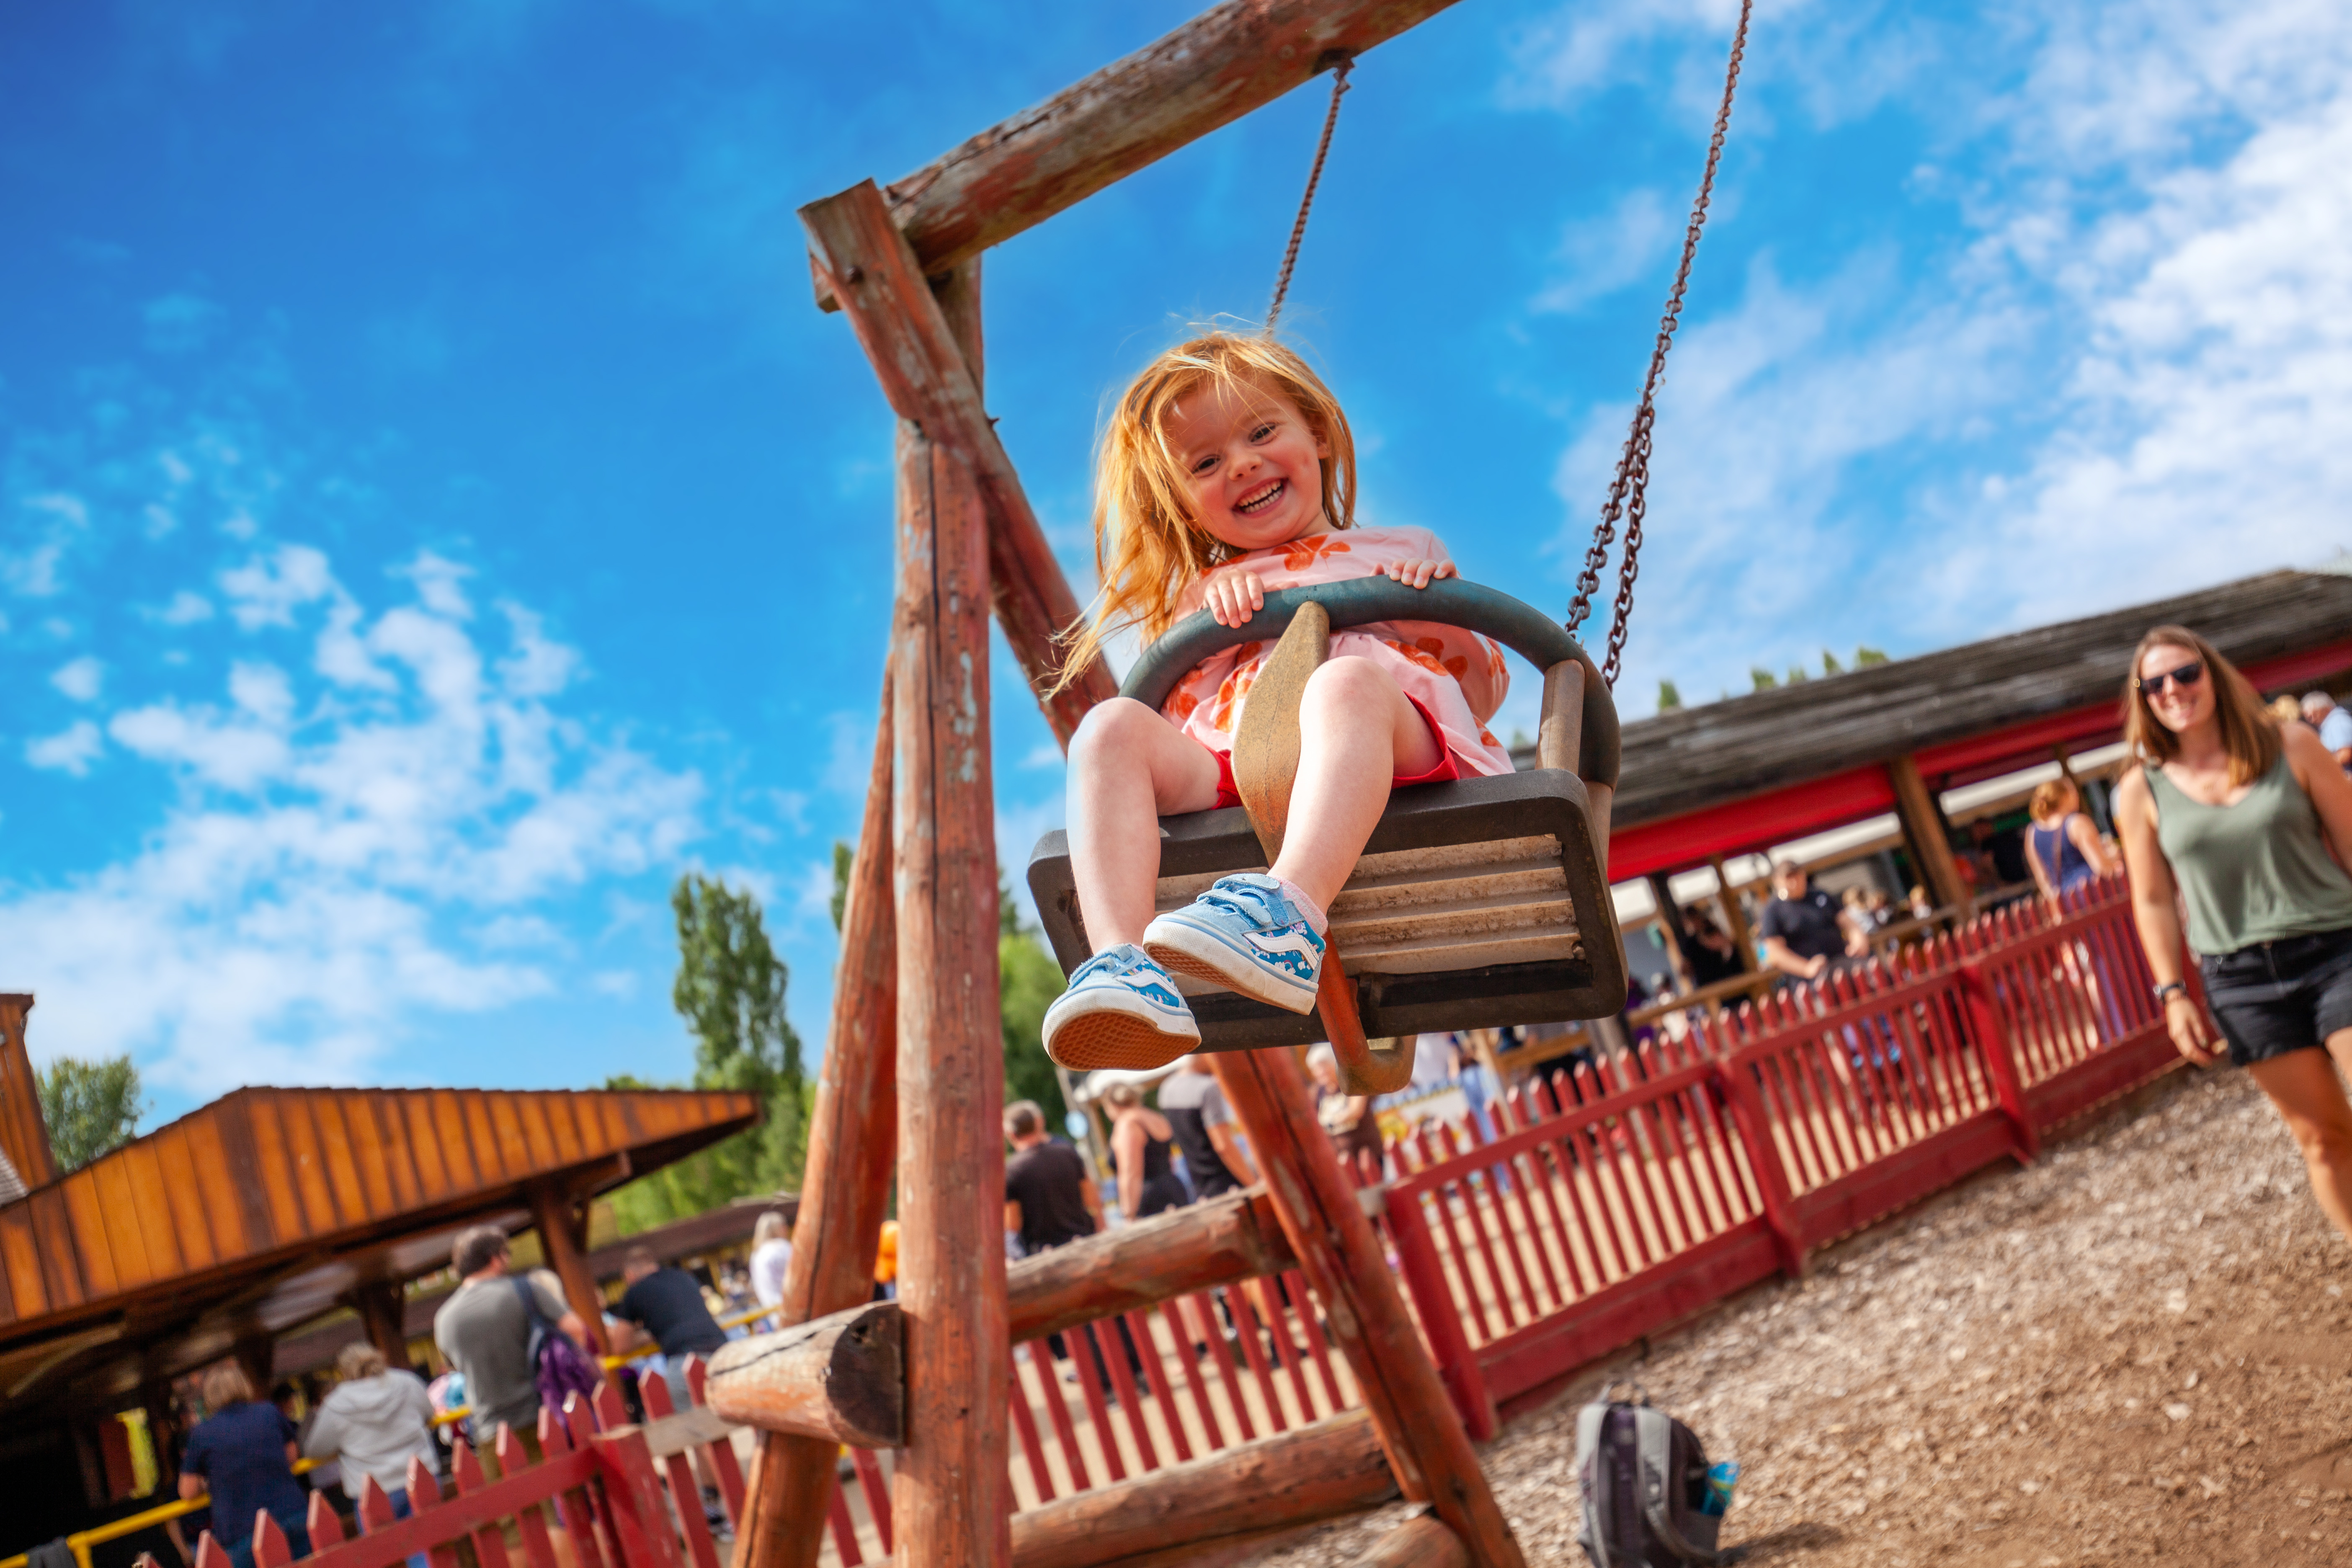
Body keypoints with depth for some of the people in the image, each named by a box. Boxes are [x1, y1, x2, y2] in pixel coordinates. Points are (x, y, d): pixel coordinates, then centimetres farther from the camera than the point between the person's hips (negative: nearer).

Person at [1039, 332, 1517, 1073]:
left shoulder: (1405, 553, 33)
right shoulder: (1207, 597, 36)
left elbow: (1485, 693, 24)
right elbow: (1170, 722, 21)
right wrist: (1209, 623, 8)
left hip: (1401, 754, -2)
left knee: (1346, 680, -36)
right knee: (1110, 726, -26)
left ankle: (1290, 917, -60)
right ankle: (1123, 967, -46)